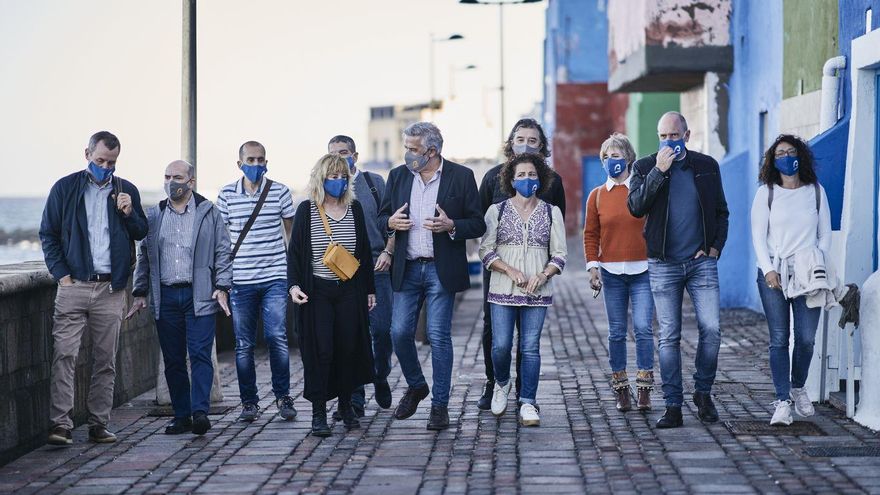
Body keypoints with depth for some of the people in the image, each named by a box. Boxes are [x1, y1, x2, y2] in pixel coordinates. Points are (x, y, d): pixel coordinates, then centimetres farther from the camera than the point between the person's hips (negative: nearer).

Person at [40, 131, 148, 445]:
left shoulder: (127, 191, 11)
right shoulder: (65, 188, 5)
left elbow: (141, 233, 15)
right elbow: (48, 234, 6)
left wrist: (129, 213, -6)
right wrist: (61, 274, -4)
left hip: (110, 289, 2)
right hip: (73, 286, -2)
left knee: (106, 360, 4)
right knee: (64, 355, -11)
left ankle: (99, 424, 10)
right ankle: (60, 425, -13)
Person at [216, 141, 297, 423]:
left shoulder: (279, 192, 4)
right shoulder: (227, 195, 5)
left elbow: (291, 230, 13)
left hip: (274, 278, -1)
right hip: (240, 281, 1)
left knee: (277, 337, -10)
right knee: (244, 344, 3)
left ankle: (283, 396, 4)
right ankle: (249, 402, 12)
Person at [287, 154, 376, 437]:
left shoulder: (354, 209, 7)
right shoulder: (307, 211, -1)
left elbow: (365, 252, 13)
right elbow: (294, 252, 1)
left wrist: (369, 289, 14)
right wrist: (294, 285, -12)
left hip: (349, 291, 3)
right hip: (317, 292, -3)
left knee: (349, 347, 4)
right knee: (320, 351, -6)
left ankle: (346, 405, 18)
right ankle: (318, 413, -1)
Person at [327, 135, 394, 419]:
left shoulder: (374, 182, 10)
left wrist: (388, 251, -6)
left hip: (376, 267, 0)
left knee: (381, 329, -5)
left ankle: (380, 379, 23)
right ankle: (354, 400, 3)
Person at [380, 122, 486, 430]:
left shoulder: (461, 177, -2)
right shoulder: (398, 176, 8)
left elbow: (478, 225, -1)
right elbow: (383, 216, 15)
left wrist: (451, 226, -20)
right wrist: (391, 222, -8)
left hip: (441, 269, -3)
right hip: (407, 269, 3)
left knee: (439, 336, -4)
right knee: (400, 332, 0)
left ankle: (440, 405, 5)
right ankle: (415, 387, 26)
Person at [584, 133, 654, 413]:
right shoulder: (597, 195, 8)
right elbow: (591, 234, 9)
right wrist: (592, 267, -1)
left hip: (642, 271, -2)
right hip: (611, 273, 2)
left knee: (643, 328, -9)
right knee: (616, 332, 5)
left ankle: (644, 390, -5)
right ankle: (620, 390, 11)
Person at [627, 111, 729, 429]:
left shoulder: (707, 166, 9)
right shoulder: (645, 167, 4)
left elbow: (721, 212, 14)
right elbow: (635, 207, -11)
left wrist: (715, 248, 2)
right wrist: (659, 171, -17)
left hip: (702, 261, 1)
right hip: (664, 265, -1)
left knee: (711, 329, -9)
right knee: (669, 337, 0)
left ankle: (703, 392, 12)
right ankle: (673, 406, 5)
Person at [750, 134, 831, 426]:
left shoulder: (816, 191, 10)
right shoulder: (766, 193, 6)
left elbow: (825, 234, 11)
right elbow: (758, 235, 2)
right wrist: (768, 270, -9)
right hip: (773, 273, -1)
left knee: (806, 338, -4)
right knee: (779, 339, -6)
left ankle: (798, 388, 21)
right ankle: (783, 401, -4)